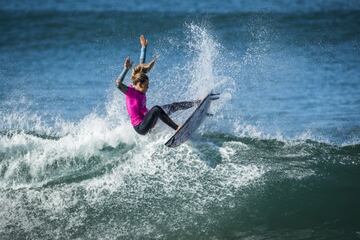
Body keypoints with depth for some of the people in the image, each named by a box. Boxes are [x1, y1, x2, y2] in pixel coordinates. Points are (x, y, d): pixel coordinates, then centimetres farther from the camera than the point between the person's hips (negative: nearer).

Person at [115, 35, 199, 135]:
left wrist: (144, 46, 14)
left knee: (172, 107, 5)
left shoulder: (139, 89, 4)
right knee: (156, 109, -33)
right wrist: (126, 69, -45)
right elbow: (118, 83, -39)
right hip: (141, 127, -9)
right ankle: (177, 129, -35)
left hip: (147, 118, 9)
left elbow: (141, 66, 10)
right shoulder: (130, 91, -17)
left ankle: (196, 103, 11)